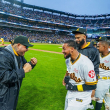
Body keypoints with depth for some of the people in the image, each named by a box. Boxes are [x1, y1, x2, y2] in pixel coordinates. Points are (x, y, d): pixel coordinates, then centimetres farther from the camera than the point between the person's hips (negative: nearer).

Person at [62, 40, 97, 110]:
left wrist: (74, 87, -20)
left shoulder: (85, 63, -27)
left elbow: (92, 85, -21)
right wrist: (66, 77, -3)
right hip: (69, 94, 8)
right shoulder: (68, 60, -1)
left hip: (81, 99, -8)